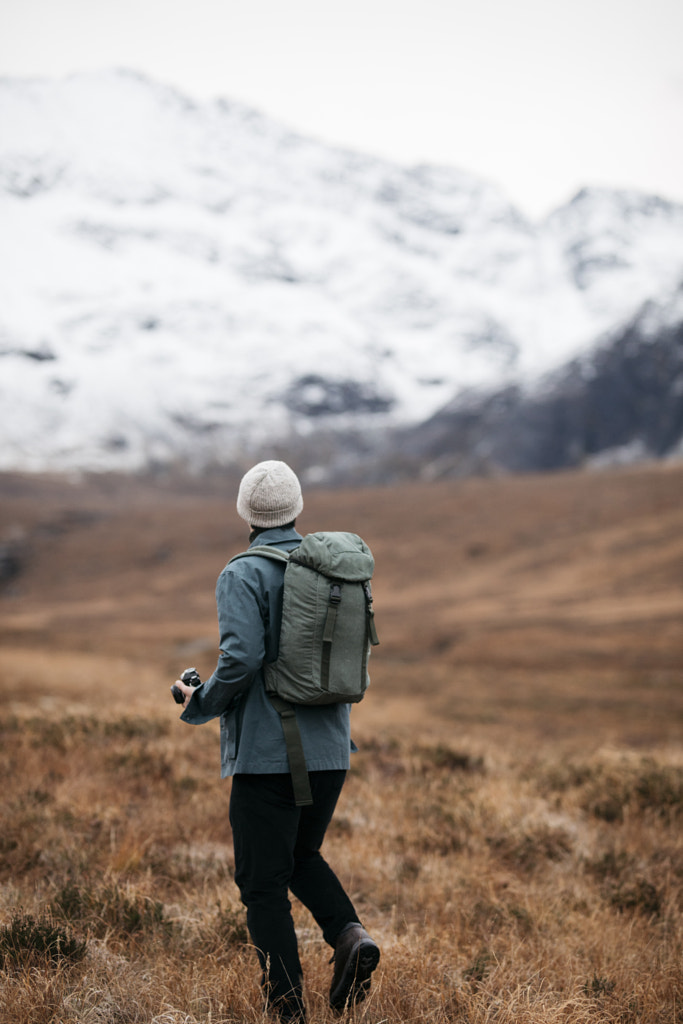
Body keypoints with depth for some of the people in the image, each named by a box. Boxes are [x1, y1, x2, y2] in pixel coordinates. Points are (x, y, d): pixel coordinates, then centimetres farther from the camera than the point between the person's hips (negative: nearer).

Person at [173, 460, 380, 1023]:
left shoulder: (242, 576, -10)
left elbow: (241, 659, -21)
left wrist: (200, 704, -4)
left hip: (267, 752, -6)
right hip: (331, 749, 6)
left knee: (264, 882, 4)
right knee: (303, 856, 25)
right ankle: (350, 933, 0)